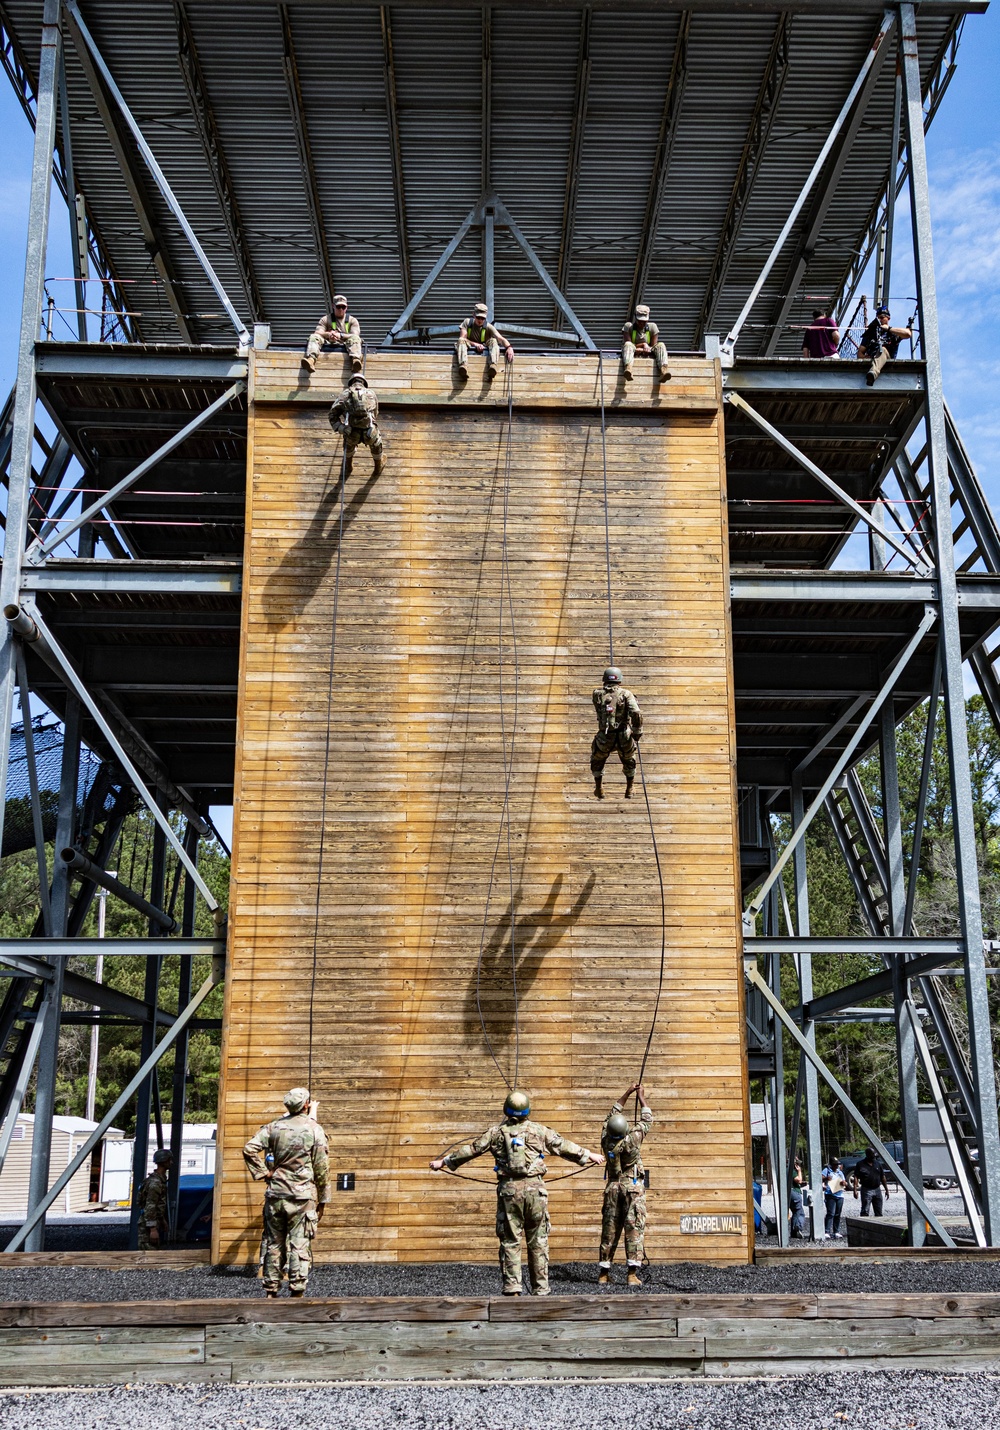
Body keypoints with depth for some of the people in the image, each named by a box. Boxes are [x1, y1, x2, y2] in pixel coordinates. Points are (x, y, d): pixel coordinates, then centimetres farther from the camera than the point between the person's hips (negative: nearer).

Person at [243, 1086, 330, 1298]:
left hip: (275, 1195, 3)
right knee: (300, 1245, -1)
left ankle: (271, 1291, 16)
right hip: (302, 1196, -3)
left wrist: (262, 1173, 2)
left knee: (273, 1244, 11)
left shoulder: (274, 1127, 5)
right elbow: (321, 1169, -3)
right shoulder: (314, 1130, -4)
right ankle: (297, 1291, -3)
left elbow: (249, 1149, -5)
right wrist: (322, 1201, 5)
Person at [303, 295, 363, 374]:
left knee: (355, 338, -30)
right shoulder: (325, 319, 18)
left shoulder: (352, 320, 18)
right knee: (314, 337, -24)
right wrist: (328, 334, -22)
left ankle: (356, 360, -58)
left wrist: (340, 335, -17)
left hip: (345, 346, -1)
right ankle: (311, 359, -53)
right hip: (328, 345, 1)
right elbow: (318, 333, 1)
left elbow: (355, 335, 0)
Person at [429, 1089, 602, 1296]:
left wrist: (444, 1161, 22)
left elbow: (471, 1149, 10)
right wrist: (588, 1156, 31)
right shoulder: (539, 1130, 6)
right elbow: (563, 1146, 16)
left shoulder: (496, 1132, 4)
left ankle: (512, 1289, 0)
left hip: (509, 1189, 0)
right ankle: (540, 1291, 10)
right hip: (535, 1188, 0)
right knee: (538, 1242, 8)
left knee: (510, 1242, 6)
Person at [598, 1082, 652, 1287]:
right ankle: (633, 1273, -11)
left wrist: (627, 1093, 17)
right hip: (633, 1188, -4)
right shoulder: (633, 1138, -15)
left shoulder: (606, 1138, -5)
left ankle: (604, 1273, 12)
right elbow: (647, 1119, 0)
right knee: (634, 1229, -4)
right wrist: (641, 1096, 12)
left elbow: (613, 1113, 11)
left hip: (613, 1187, 4)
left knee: (609, 1230, 8)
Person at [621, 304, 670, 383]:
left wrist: (648, 349, -19)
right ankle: (628, 369, -64)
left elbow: (654, 346, 3)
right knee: (627, 344, -34)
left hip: (648, 356, 2)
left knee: (661, 345, -23)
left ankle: (663, 370, -51)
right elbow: (628, 344, -7)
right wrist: (643, 345, -17)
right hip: (634, 355, -2)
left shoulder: (652, 327, 9)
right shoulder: (628, 326, 3)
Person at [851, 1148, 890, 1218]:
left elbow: (882, 1177, 15)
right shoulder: (861, 1164, -4)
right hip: (866, 1190, -5)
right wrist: (855, 1190, -19)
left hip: (877, 1190, 5)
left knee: (879, 1212, 9)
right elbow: (856, 1177, -9)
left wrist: (886, 1189, 12)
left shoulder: (877, 1163, 10)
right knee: (865, 1212, -7)